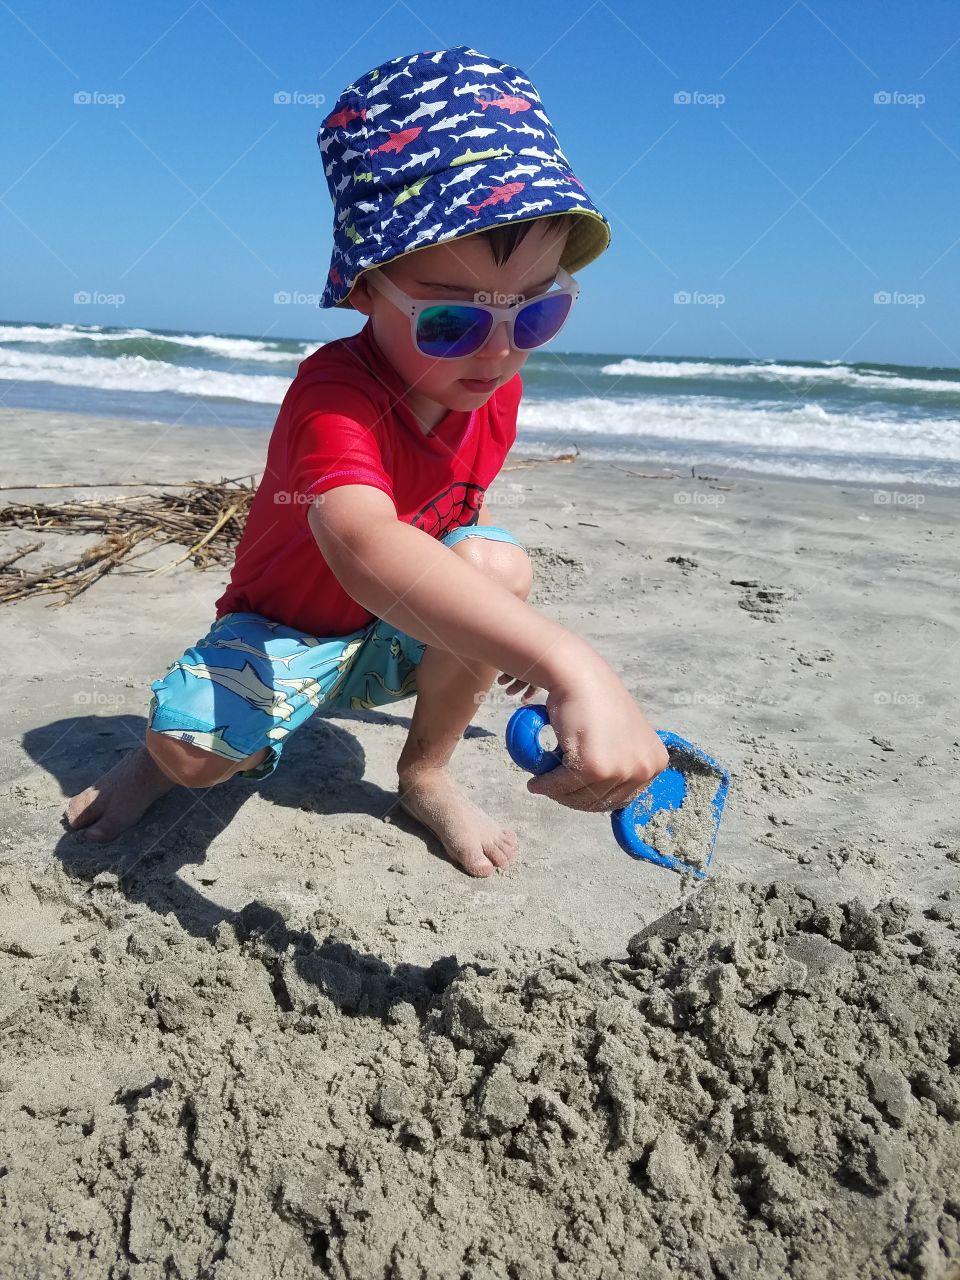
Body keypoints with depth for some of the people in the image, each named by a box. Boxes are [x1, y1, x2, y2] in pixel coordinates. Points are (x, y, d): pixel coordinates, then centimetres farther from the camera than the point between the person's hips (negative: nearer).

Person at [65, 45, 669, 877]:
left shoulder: (495, 392, -10)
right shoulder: (334, 399, -35)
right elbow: (362, 544, -57)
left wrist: (506, 629, 5)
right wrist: (570, 664, -70)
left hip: (406, 637, 5)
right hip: (288, 631, -4)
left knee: (500, 563, -26)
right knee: (191, 748, -30)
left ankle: (426, 774, -4)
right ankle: (207, 747, 12)